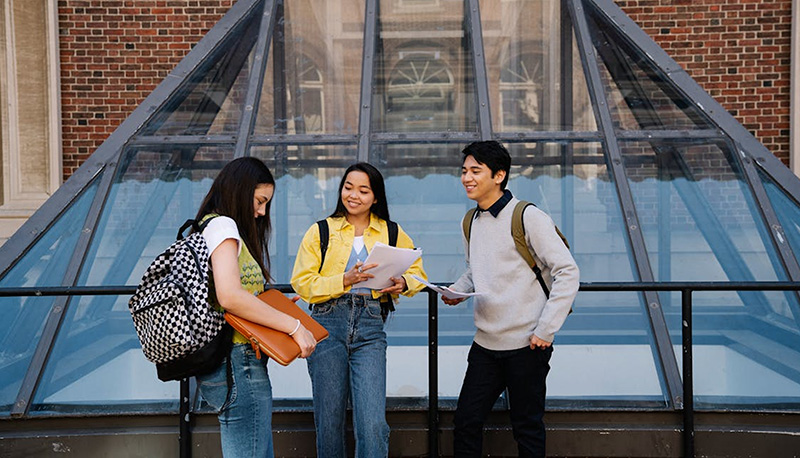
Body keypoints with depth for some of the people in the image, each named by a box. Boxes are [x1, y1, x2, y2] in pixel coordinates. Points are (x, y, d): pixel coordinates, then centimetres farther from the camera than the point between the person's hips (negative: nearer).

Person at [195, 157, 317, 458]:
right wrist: (293, 326, -18)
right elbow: (229, 296, -23)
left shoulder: (210, 226, 21)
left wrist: (276, 311, 15)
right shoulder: (223, 226, -9)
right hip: (238, 364, -10)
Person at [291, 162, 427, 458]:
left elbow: (416, 270, 23)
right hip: (328, 325, 0)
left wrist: (403, 283, 1)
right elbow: (302, 283, 0)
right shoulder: (321, 231, 8)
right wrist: (345, 280, -13)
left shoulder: (392, 234, 13)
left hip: (370, 328, 0)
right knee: (329, 422, 4)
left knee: (373, 424, -12)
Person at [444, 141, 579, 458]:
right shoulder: (471, 222, 10)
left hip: (526, 345, -6)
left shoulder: (528, 217, -11)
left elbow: (567, 273, -12)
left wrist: (545, 330, -15)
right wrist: (456, 290, 4)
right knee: (465, 421, 7)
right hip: (485, 345, 6)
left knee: (527, 428, 6)